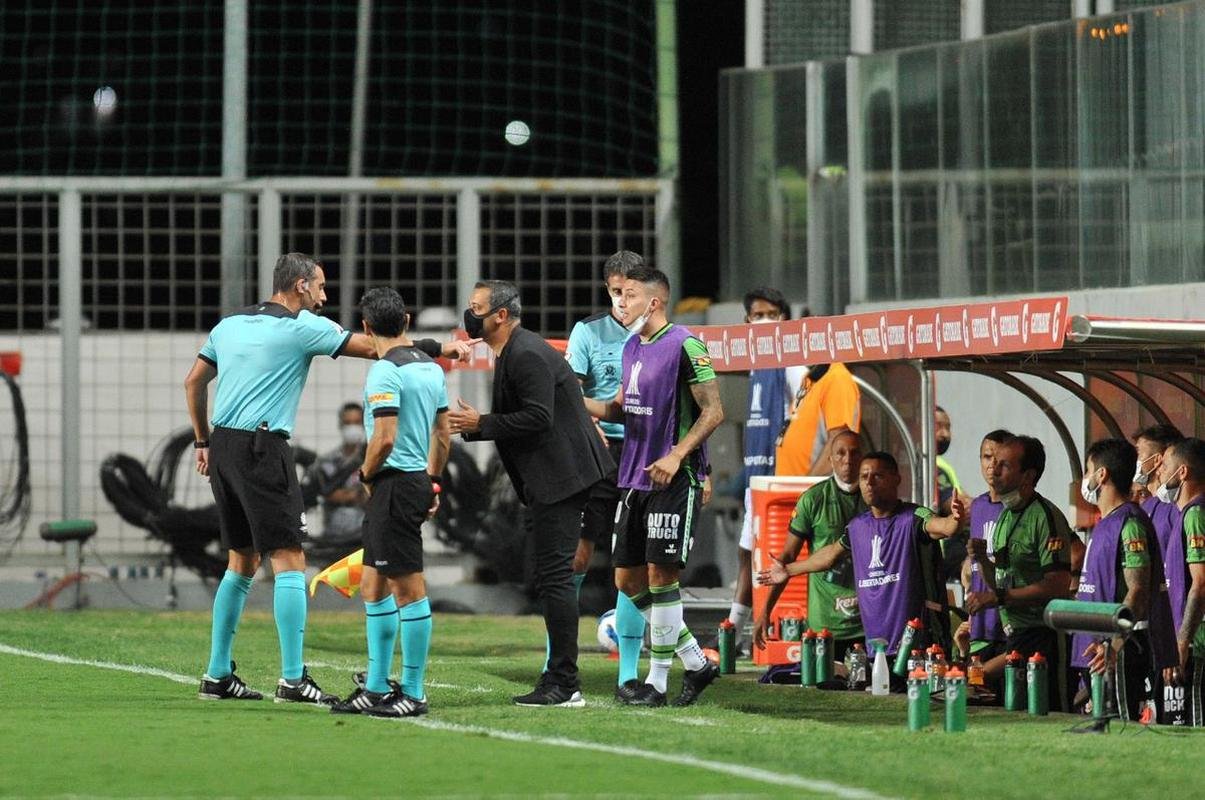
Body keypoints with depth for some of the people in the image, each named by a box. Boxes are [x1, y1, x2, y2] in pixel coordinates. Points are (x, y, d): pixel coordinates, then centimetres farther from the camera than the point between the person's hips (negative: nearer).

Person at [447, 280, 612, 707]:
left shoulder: (527, 356, -16)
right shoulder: (514, 353, 18)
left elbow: (539, 417, -23)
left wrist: (481, 424, -16)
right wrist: (471, 426, 8)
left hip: (560, 476, -11)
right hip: (551, 479, 11)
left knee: (555, 575, -10)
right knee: (552, 576, 12)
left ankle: (564, 684, -10)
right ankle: (559, 680, 16)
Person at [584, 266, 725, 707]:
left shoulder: (684, 346, -12)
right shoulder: (631, 348, 14)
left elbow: (713, 411, -13)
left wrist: (676, 455, -21)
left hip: (674, 481, -9)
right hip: (634, 480, 9)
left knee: (660, 573, -9)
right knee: (627, 578, 7)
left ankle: (657, 681, -2)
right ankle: (696, 662, 17)